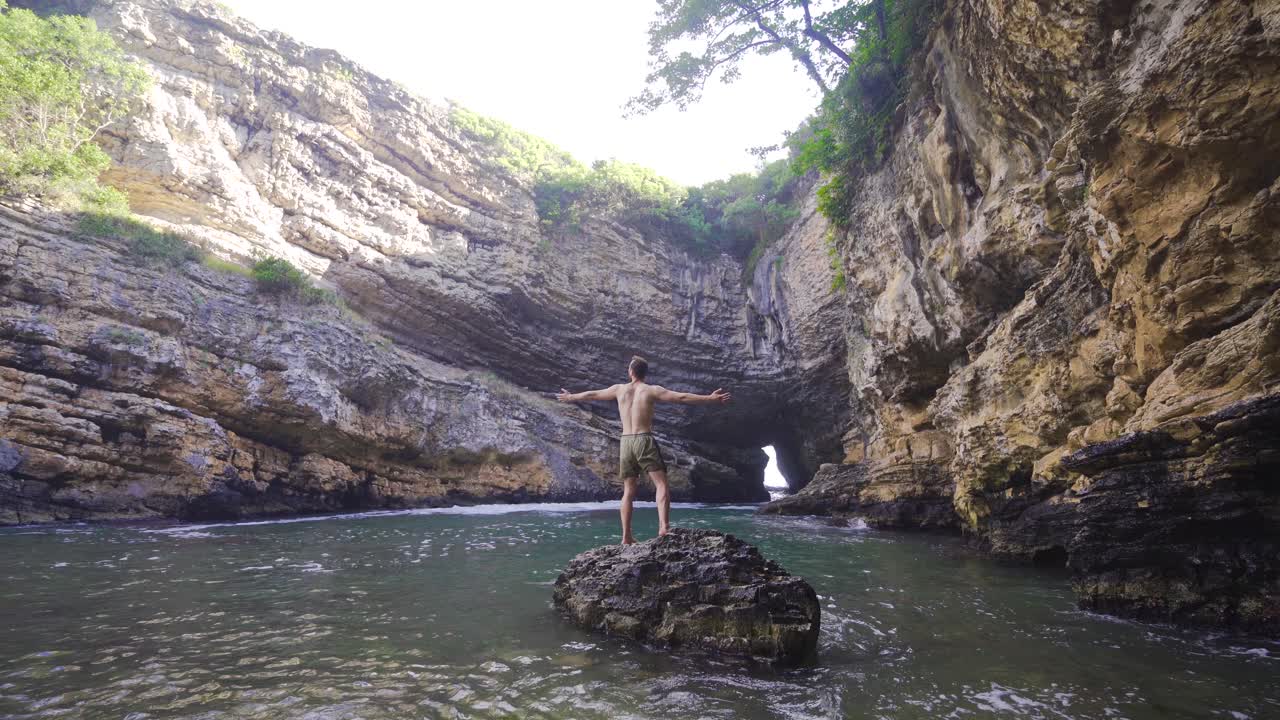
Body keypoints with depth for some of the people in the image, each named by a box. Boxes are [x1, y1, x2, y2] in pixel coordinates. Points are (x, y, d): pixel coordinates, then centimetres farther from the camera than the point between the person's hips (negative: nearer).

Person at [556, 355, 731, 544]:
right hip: (645, 440, -4)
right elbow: (682, 397, -6)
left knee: (628, 491, 11)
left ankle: (626, 537, 10)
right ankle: (663, 526, -25)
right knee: (661, 485, -5)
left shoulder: (619, 389, 9)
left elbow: (591, 395, 21)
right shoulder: (652, 390, 0)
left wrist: (570, 397, 37)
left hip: (626, 442, 4)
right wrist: (710, 398, -2)